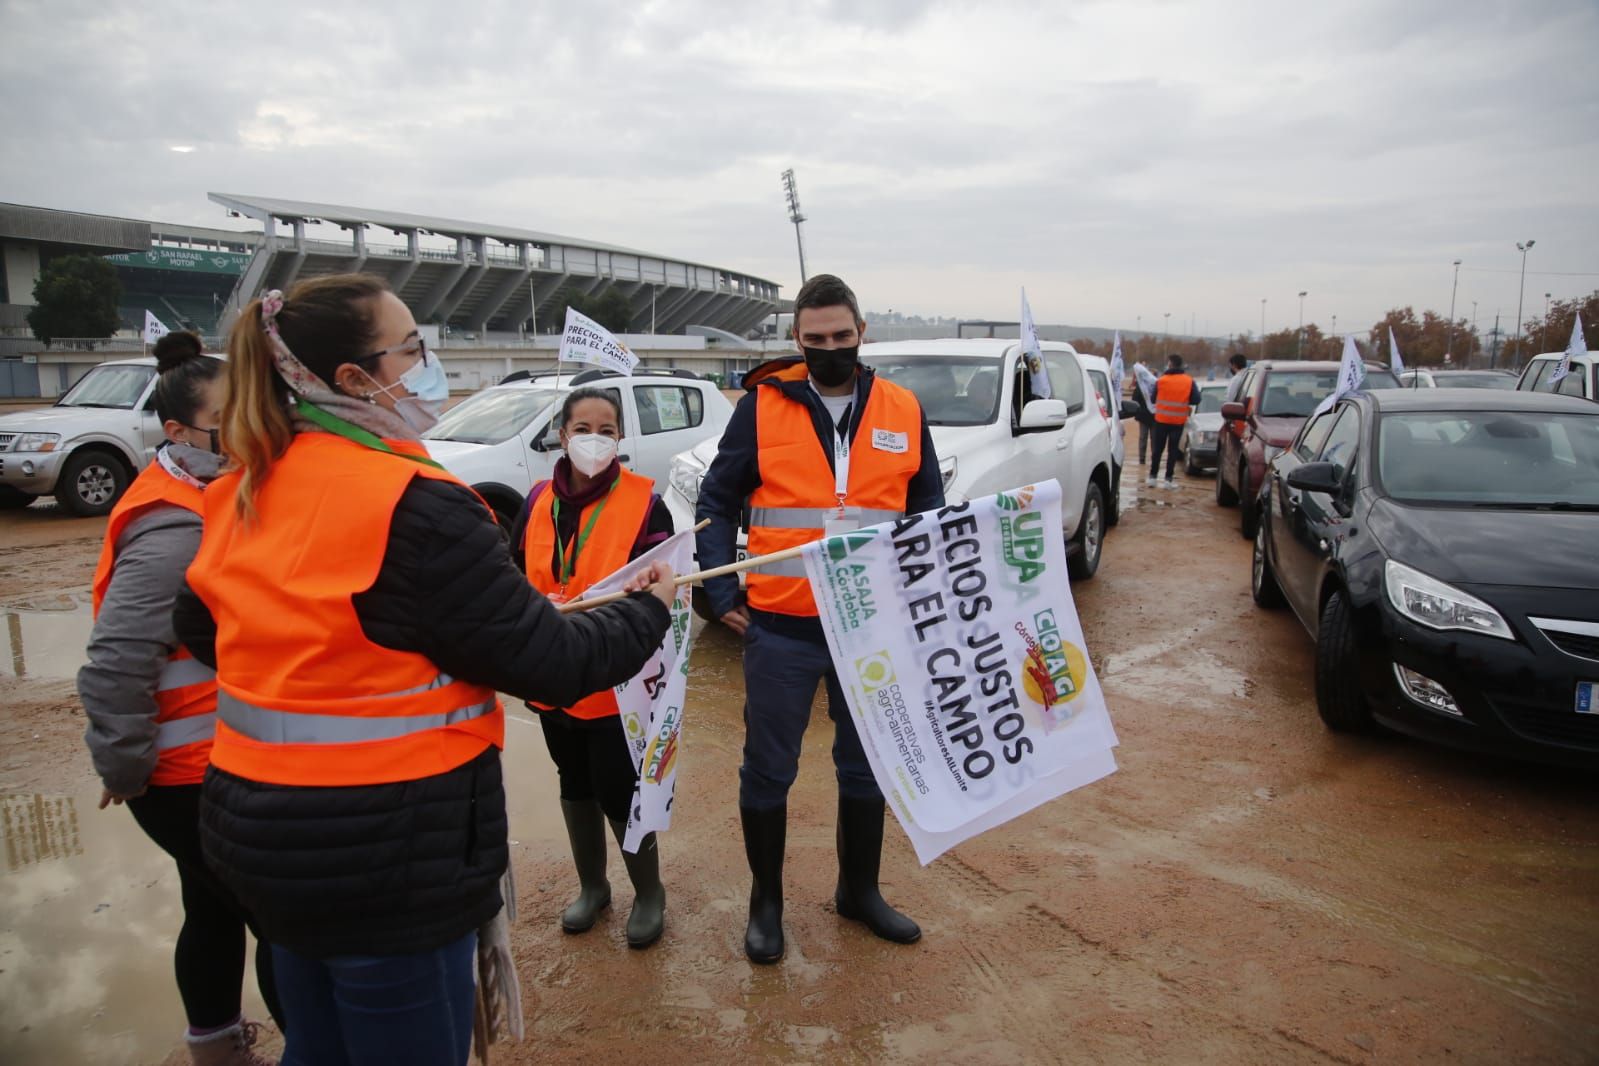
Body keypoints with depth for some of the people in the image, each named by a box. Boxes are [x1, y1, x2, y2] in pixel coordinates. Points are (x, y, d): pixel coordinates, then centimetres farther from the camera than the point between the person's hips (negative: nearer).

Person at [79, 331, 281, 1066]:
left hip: (216, 761, 10)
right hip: (194, 775, -10)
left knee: (218, 913, 22)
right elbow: (113, 667, -26)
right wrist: (125, 772, -15)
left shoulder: (219, 501, 8)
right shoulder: (174, 533, -24)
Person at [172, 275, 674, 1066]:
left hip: (259, 826, 8)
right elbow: (546, 664, -20)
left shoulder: (245, 492, 3)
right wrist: (648, 610, -3)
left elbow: (199, 626, 18)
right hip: (387, 852, -8)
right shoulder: (418, 508, -23)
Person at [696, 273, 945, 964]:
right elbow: (717, 500, 1)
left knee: (866, 766, 17)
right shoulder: (763, 405, -3)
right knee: (768, 770, 10)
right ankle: (766, 902, 30)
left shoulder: (902, 412, 3)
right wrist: (721, 593, -8)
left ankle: (859, 892, 39)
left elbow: (929, 514, 10)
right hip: (780, 628, -2)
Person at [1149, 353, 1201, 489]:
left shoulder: (1161, 380, -7)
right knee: (1173, 449, 6)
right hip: (1178, 421, 0)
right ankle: (1168, 479, 4)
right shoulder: (1189, 381, -4)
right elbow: (1196, 400, -3)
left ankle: (1152, 476, 12)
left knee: (1158, 448, 10)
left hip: (1161, 419, 0)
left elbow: (1153, 398, 3)